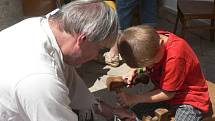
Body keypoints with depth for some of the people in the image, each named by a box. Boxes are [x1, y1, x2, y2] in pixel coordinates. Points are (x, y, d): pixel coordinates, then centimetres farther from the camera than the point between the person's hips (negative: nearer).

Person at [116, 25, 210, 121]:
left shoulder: (175, 56, -32)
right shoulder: (152, 39, -13)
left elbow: (167, 93, -22)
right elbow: (140, 60, 12)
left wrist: (134, 98, -19)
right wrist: (134, 71, -9)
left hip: (190, 99, -6)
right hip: (165, 91, 6)